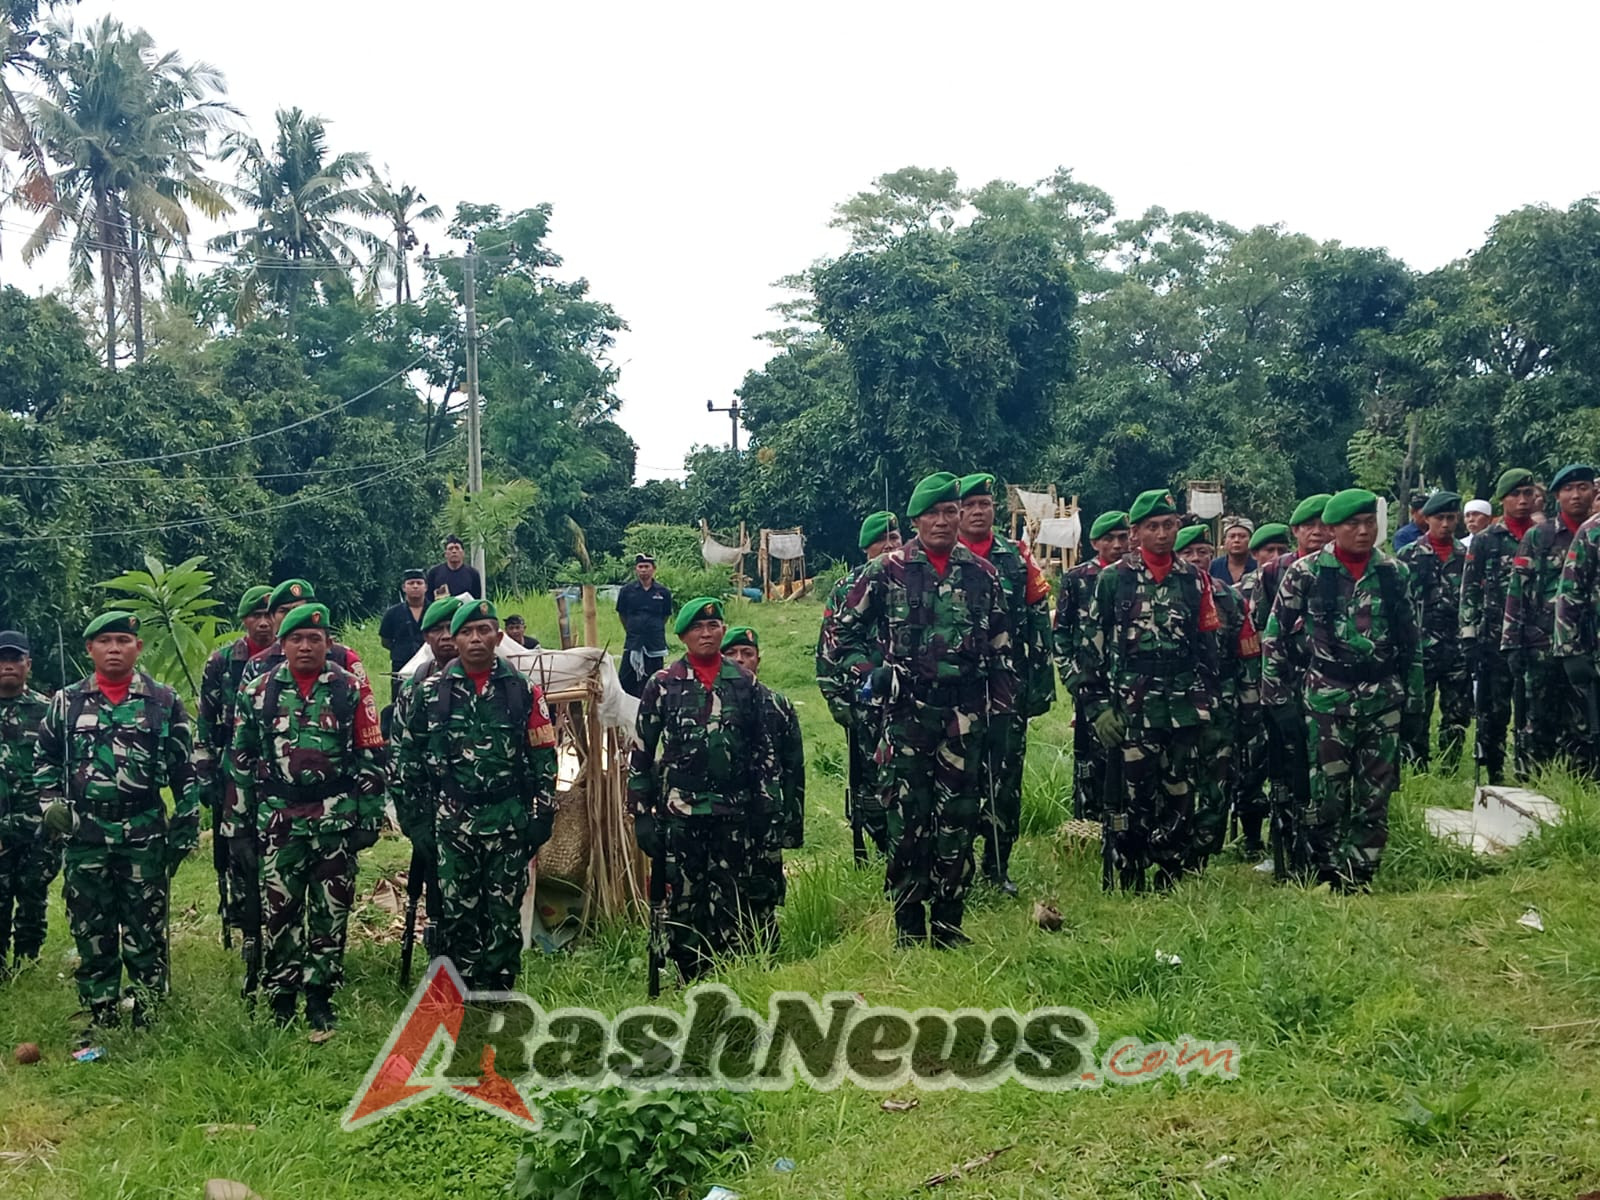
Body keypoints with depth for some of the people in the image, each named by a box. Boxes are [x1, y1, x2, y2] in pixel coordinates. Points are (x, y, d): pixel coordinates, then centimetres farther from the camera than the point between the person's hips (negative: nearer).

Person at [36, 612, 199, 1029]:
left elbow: (185, 770, 3)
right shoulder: (67, 701, 6)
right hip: (84, 835, 2)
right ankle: (100, 1021, 18)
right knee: (91, 933, 8)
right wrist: (51, 801, 3)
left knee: (146, 933, 4)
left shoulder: (163, 701, 1)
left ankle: (148, 1022, 12)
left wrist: (186, 828, 0)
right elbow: (44, 757, 18)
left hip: (145, 835, -2)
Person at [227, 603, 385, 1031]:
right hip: (278, 821, 1)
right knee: (278, 913, 2)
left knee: (330, 913, 4)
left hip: (336, 820, -1)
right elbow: (240, 762, 9)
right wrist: (240, 827, 6)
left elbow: (371, 758, 3)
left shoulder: (349, 690, 2)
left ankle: (320, 1000, 15)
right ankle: (280, 1003, 13)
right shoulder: (258, 693, 6)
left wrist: (368, 817, -2)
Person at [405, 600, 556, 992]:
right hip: (451, 822, 0)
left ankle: (498, 994, 13)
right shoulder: (431, 691, 5)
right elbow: (411, 755, 10)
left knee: (505, 913, 4)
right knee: (456, 912, 1)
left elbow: (543, 757, 5)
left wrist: (541, 815, 0)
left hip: (508, 821, 0)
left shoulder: (523, 691, 3)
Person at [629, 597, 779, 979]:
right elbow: (641, 752, 3)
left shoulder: (744, 682, 8)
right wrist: (642, 812, -1)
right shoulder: (663, 684, 3)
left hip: (734, 812, 1)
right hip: (680, 813, -1)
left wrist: (766, 804, 7)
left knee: (736, 899, 1)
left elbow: (763, 747, 12)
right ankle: (694, 980, 10)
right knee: (684, 898, 1)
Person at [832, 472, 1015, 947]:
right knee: (907, 815, -2)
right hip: (906, 710, -2)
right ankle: (908, 928, 7)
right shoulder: (887, 571, 2)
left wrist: (1002, 703, 10)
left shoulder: (981, 574, 10)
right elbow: (847, 629, 9)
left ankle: (948, 922, 15)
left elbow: (1001, 645, 15)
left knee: (959, 815, 4)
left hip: (963, 712, 3)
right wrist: (868, 673, -2)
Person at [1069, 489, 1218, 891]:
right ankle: (1122, 886, 5)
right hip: (1129, 709, -3)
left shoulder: (1194, 579, 11)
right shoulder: (1113, 579, 1)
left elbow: (1207, 645, 16)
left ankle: (1174, 884, 18)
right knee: (1127, 797, -4)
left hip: (1183, 708, 3)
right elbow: (1090, 646, -1)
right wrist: (1097, 706, -7)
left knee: (1180, 796, 7)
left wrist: (1206, 701, 10)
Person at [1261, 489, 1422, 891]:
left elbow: (1411, 641, 14)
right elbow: (1275, 639, -1)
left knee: (1375, 797, 4)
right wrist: (1279, 701, -4)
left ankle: (1357, 879, 14)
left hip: (1383, 699, 3)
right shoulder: (1305, 573, -3)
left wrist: (1414, 699, 11)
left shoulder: (1394, 574, 7)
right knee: (1326, 796, -3)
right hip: (1326, 701, -3)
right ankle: (1317, 881, 13)